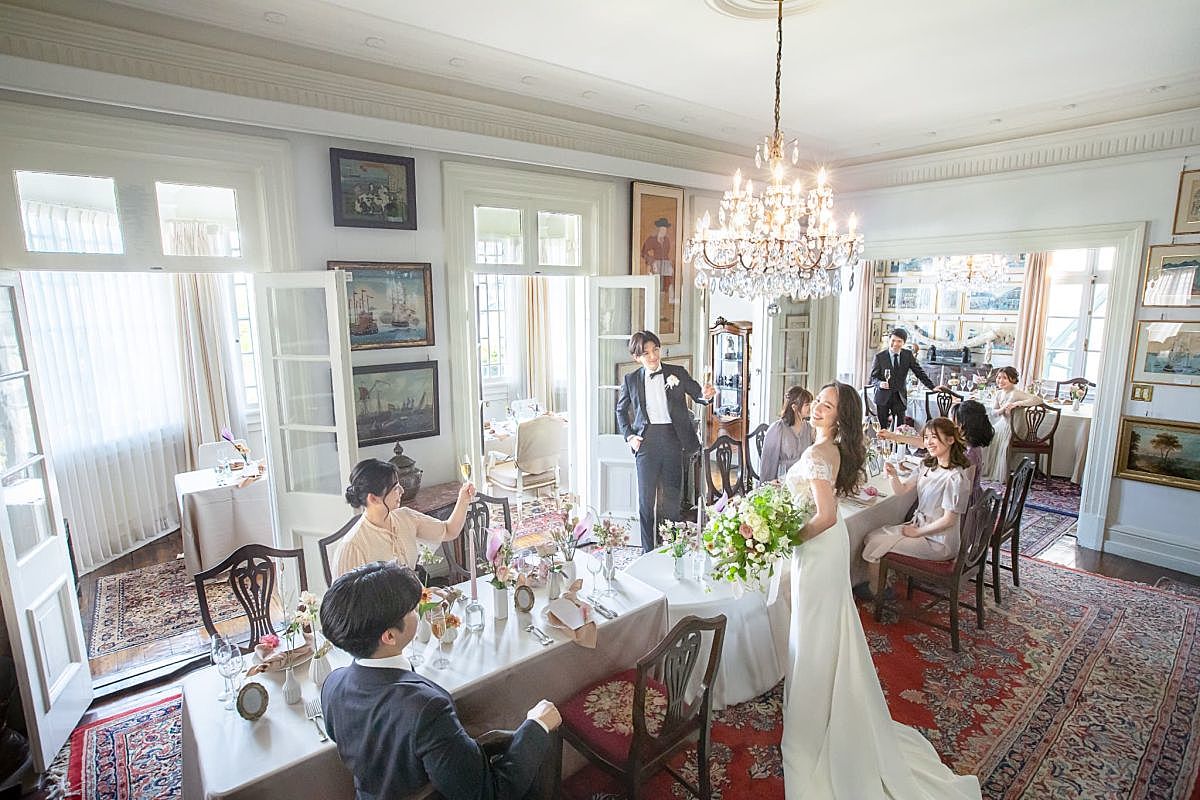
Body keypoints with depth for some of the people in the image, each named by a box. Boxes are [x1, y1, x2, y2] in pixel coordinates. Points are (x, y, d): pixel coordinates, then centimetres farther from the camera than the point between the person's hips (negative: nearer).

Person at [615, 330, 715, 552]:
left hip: (673, 439, 0)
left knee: (672, 495, 9)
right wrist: (628, 435, 4)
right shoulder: (631, 380, 5)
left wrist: (706, 394, -25)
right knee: (646, 497, 3)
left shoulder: (678, 373, 3)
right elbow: (621, 410, 16)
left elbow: (697, 394, -1)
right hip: (647, 440, 0)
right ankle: (648, 551, 15)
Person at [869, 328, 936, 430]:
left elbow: (919, 372, 7)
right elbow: (873, 377, -1)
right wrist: (880, 383, -23)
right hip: (883, 397, -2)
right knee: (882, 428, 1)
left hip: (900, 397, 2)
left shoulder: (908, 355, 3)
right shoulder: (879, 356, -4)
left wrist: (933, 387, 0)